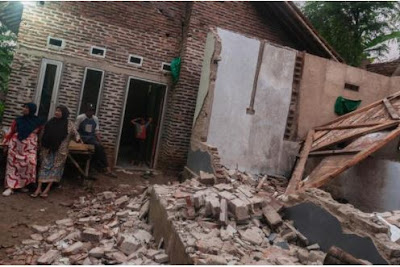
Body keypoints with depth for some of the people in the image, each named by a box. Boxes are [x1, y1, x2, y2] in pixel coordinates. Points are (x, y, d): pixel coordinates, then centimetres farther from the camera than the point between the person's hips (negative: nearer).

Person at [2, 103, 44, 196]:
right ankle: (10, 187, 4)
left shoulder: (38, 122, 0)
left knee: (28, 164, -9)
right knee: (13, 165, 1)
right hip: (16, 145, 1)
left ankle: (23, 185, 7)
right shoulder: (18, 120, 2)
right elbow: (11, 132, 7)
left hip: (29, 147, -1)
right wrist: (6, 144, 6)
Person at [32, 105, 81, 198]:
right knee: (44, 166, -1)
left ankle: (47, 189, -1)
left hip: (60, 151, -3)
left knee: (56, 167, -3)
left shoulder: (69, 124, -2)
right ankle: (38, 189, -3)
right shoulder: (50, 122, 6)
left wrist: (77, 138, -16)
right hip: (48, 149, 3)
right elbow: (43, 134, 14)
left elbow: (75, 133, 3)